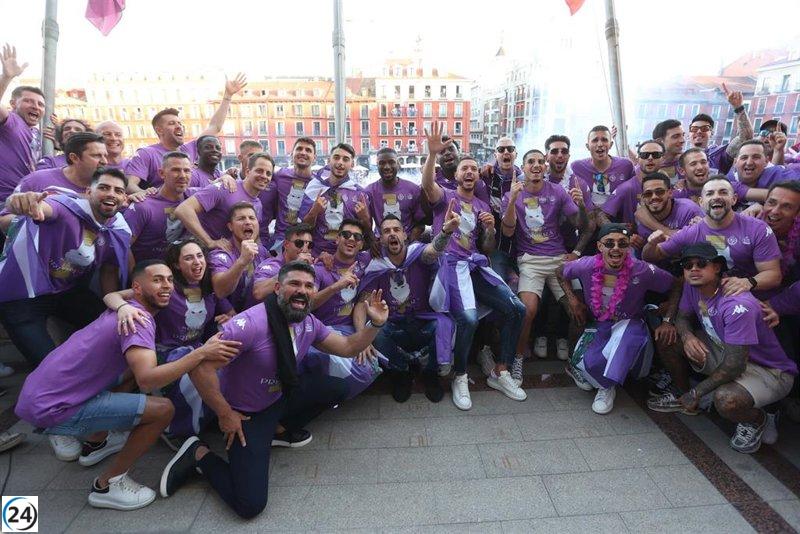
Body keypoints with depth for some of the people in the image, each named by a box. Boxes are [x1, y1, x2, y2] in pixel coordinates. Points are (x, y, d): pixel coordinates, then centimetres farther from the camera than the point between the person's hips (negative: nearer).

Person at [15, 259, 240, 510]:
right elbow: (147, 379, -33)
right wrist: (201, 353, -34)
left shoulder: (126, 309, 10)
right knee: (163, 409, -14)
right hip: (52, 409, -10)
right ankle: (108, 485, 1)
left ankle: (95, 444, 37)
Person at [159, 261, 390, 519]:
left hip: (282, 396, 7)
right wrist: (225, 415, -22)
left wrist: (374, 324, -13)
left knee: (338, 388, 4)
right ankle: (199, 454, 9)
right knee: (250, 505, -14)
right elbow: (201, 366, -32)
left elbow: (347, 347, 3)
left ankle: (279, 430, 15)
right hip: (245, 413, -7)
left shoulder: (309, 323, -7)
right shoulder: (252, 323, -32)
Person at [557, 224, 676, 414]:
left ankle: (606, 385, -13)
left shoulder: (642, 271, -20)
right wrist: (573, 300, -4)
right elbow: (560, 272, 3)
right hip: (597, 325, 0)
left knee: (628, 332, -37)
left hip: (630, 325, 0)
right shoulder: (587, 266, -16)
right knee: (591, 362, -29)